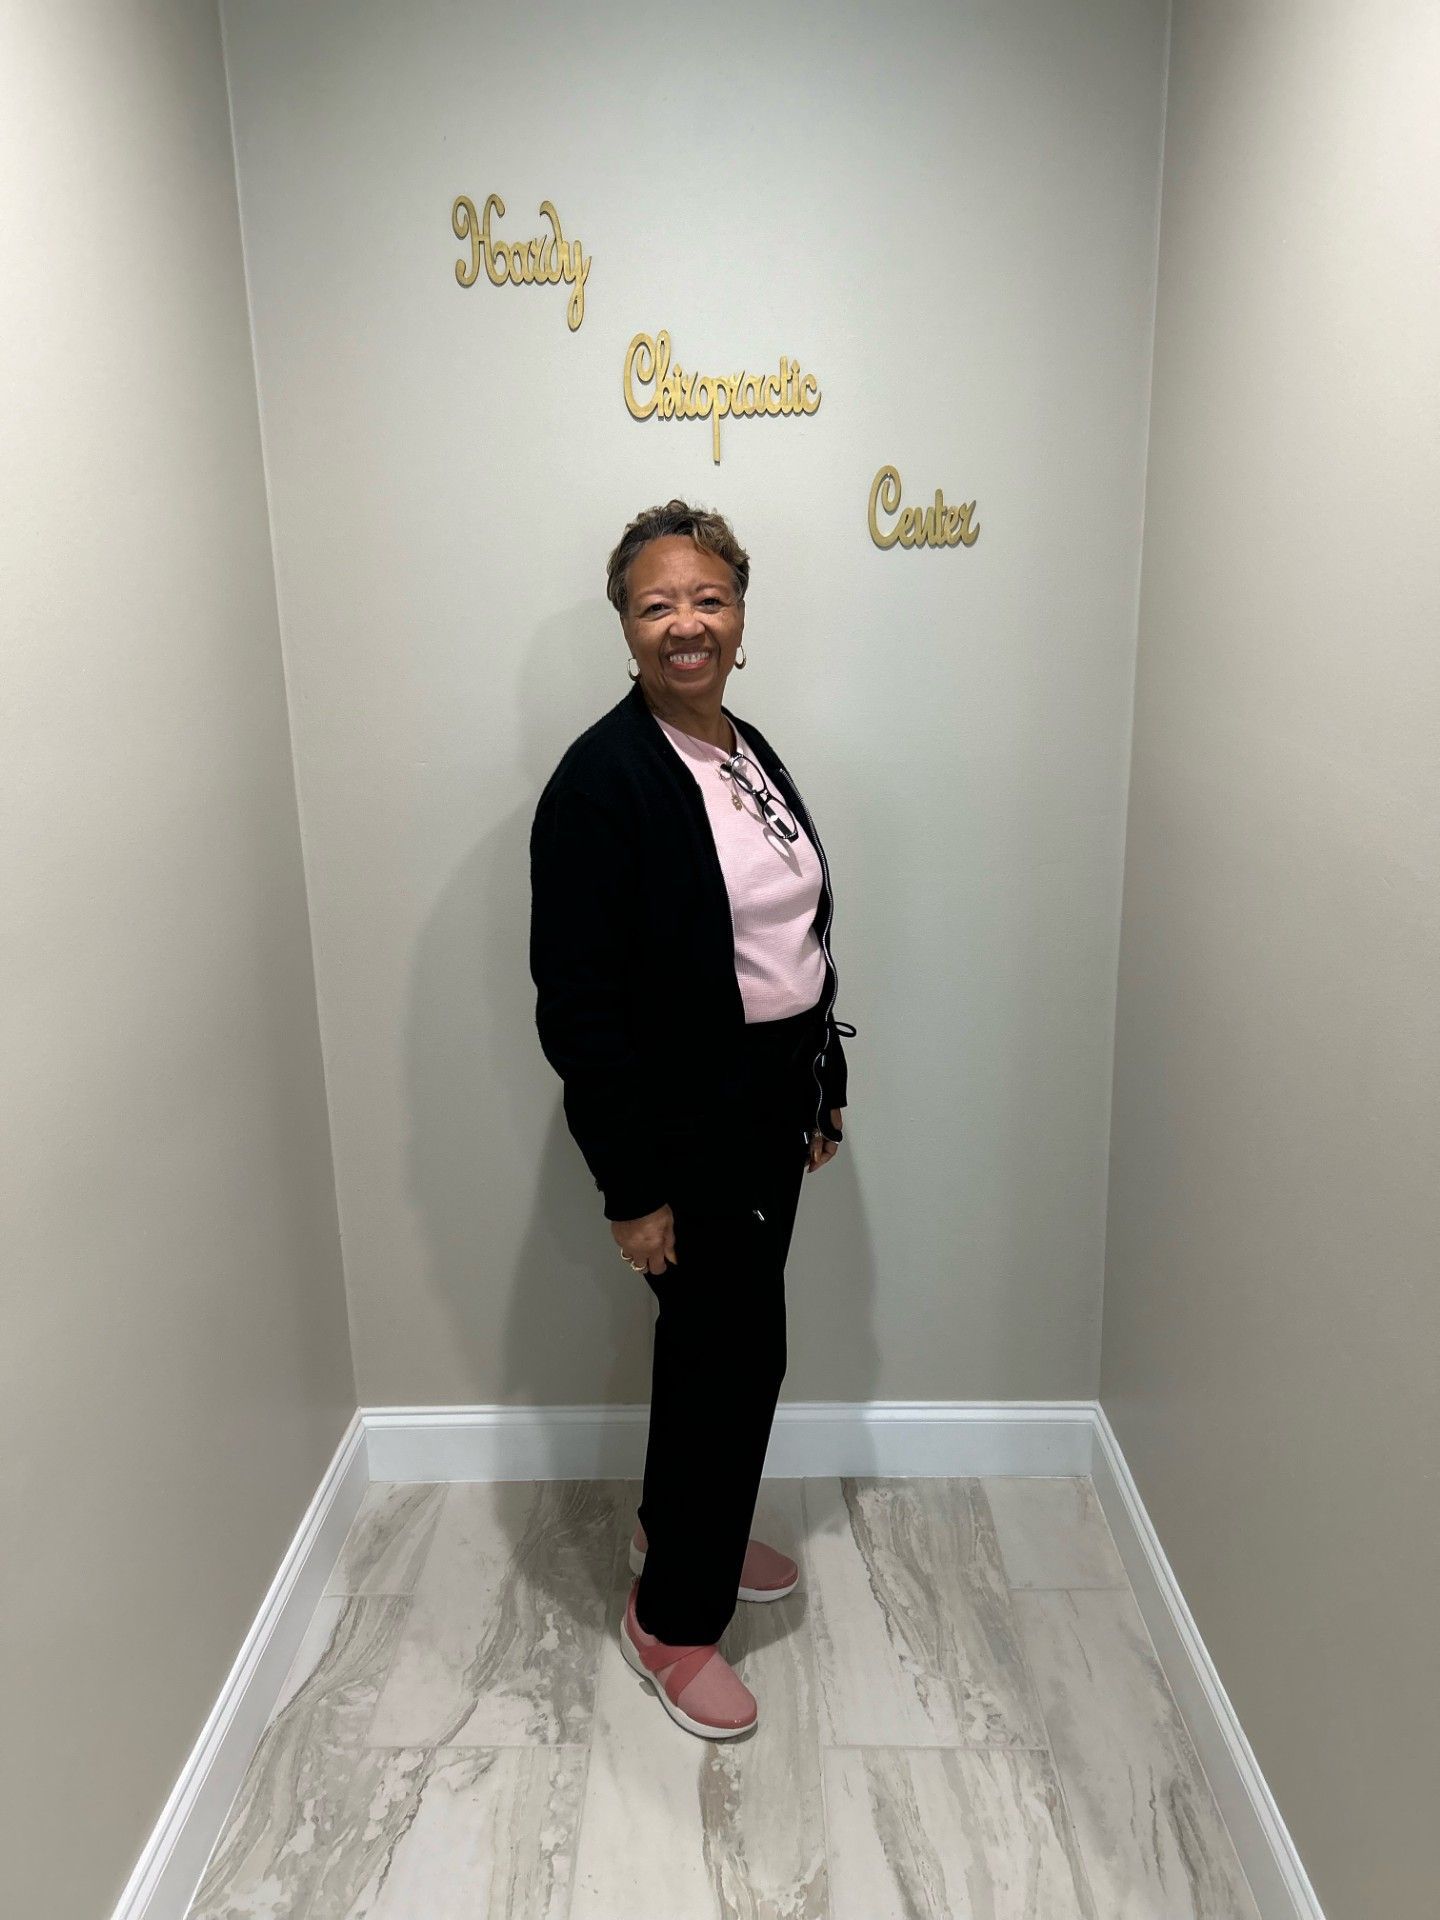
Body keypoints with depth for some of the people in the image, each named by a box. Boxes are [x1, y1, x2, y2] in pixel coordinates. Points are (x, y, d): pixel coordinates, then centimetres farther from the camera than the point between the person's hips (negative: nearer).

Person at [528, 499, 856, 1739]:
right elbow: (578, 1000, -20)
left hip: (774, 1096, 8)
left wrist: (824, 1085, 15)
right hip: (686, 1113, -8)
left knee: (720, 1332, 21)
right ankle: (674, 1621, 24)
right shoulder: (602, 779, -18)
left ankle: (684, 1528, 45)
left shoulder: (751, 751, 7)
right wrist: (632, 1184, -18)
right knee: (736, 1343, 2)